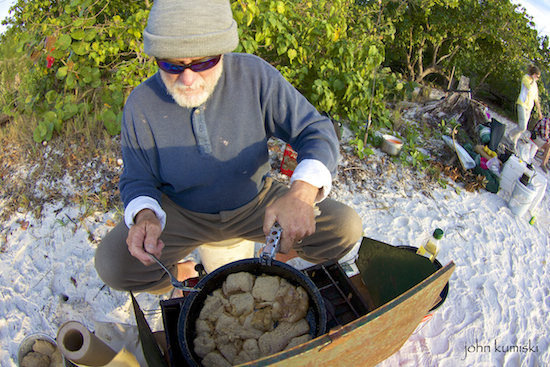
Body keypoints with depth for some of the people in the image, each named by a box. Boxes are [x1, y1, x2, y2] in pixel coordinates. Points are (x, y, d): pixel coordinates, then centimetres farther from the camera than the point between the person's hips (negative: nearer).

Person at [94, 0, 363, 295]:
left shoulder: (255, 75, -19)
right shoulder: (141, 104, -16)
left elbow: (316, 131, -18)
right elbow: (138, 181, -5)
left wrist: (303, 191, -40)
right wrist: (145, 215, -30)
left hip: (257, 202, 0)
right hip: (182, 214, 1)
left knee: (346, 229, -16)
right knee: (111, 265, -22)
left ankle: (279, 257, 17)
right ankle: (181, 274, 13)